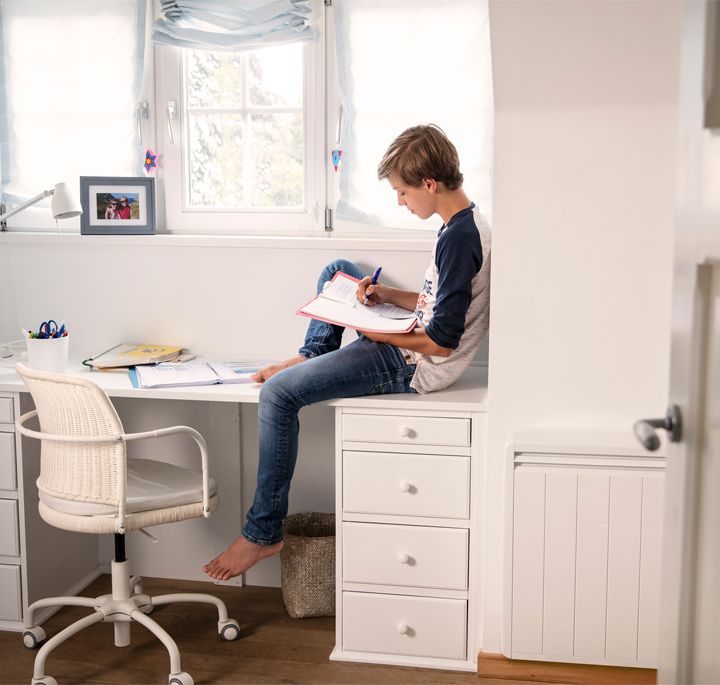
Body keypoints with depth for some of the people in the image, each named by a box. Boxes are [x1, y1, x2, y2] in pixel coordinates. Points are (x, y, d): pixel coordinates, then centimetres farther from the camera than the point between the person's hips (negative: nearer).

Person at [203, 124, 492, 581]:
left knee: (279, 394, -16)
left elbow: (441, 341, -26)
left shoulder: (459, 239, -24)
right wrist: (386, 294, 5)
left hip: (413, 367, -11)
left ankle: (263, 532, -8)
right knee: (337, 270, 24)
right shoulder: (469, 223, 7)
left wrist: (373, 331, -14)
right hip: (410, 349, 11)